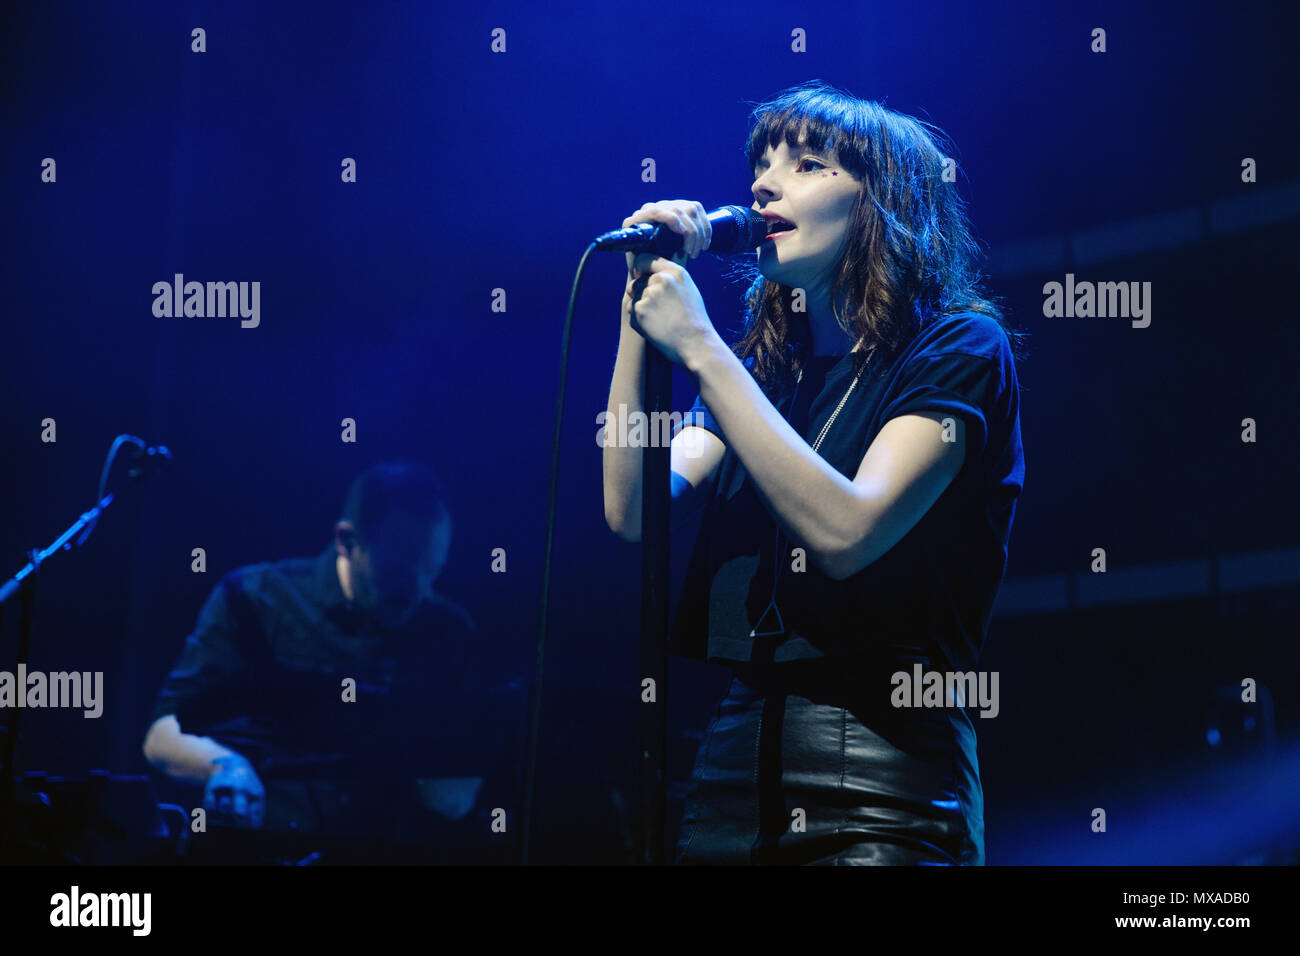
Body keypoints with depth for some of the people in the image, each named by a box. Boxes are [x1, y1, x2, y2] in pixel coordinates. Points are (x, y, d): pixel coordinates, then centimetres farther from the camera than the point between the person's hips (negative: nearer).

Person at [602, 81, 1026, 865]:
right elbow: (633, 513, 4)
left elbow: (846, 532, -17)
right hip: (737, 758, 5)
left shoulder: (960, 349, -2)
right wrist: (641, 304, 2)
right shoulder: (765, 366, 17)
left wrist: (700, 349, -13)